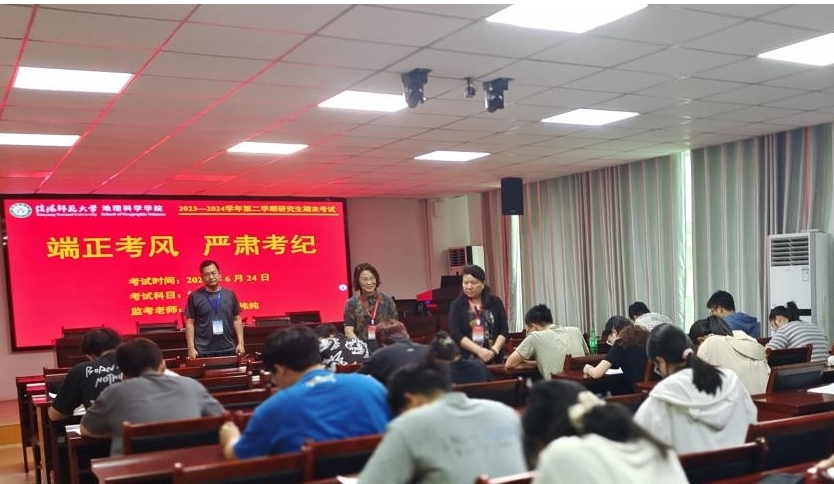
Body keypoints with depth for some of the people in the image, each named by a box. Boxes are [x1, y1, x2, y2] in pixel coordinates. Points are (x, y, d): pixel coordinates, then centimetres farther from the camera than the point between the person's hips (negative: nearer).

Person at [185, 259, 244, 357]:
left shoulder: (229, 295, 5)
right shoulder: (195, 296, -1)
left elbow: (236, 319, 9)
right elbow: (190, 323, 0)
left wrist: (240, 343, 3)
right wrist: (191, 348, -7)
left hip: (228, 349, 2)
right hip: (204, 351, -2)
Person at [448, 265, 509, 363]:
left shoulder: (495, 302, 9)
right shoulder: (456, 305, 4)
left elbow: (504, 330, 5)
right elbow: (455, 334, -7)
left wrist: (494, 350, -12)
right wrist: (479, 350, -16)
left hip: (494, 359, 2)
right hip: (466, 360, -1)